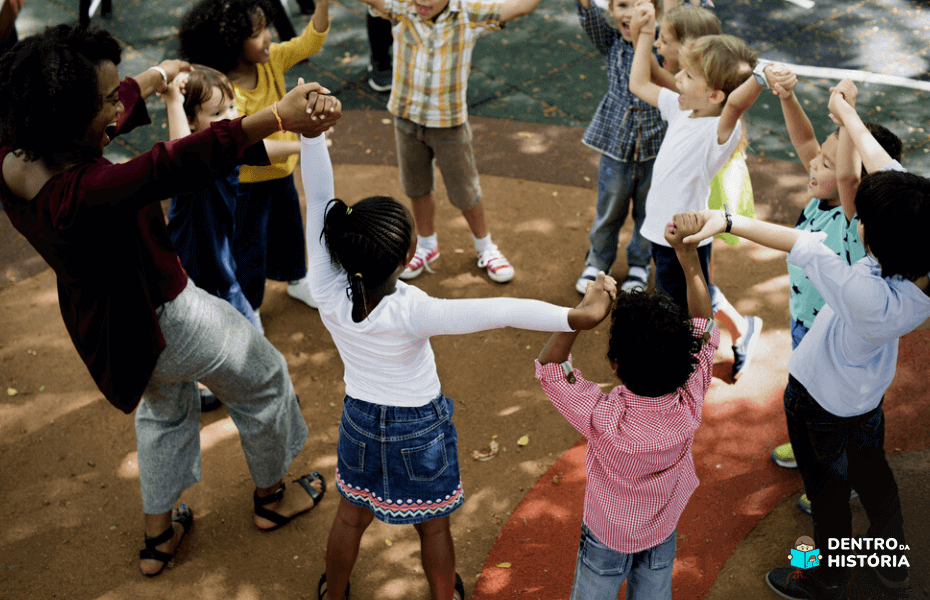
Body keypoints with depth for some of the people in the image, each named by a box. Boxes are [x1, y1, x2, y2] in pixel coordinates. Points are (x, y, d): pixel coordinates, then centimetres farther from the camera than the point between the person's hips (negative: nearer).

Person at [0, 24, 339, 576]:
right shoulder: (79, 191, -40)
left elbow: (102, 121, 5)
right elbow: (178, 164, -53)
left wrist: (154, 77, 21)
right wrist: (277, 118, -59)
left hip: (104, 318, 9)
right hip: (162, 319, -8)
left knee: (164, 409, 33)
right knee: (262, 379, 19)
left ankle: (158, 537, 46)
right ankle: (272, 496, 42)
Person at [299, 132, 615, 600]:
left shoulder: (328, 294, -28)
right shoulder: (411, 313, -38)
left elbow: (318, 198, -28)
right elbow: (496, 313, -44)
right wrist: (574, 317, -46)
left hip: (360, 420, 3)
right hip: (420, 427, -3)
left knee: (350, 518, 28)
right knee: (432, 527, 23)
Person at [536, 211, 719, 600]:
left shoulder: (604, 419, -40)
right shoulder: (689, 405, -31)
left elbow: (549, 366, -26)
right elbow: (703, 328, -17)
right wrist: (688, 253, -22)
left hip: (607, 535, -3)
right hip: (662, 533, 3)